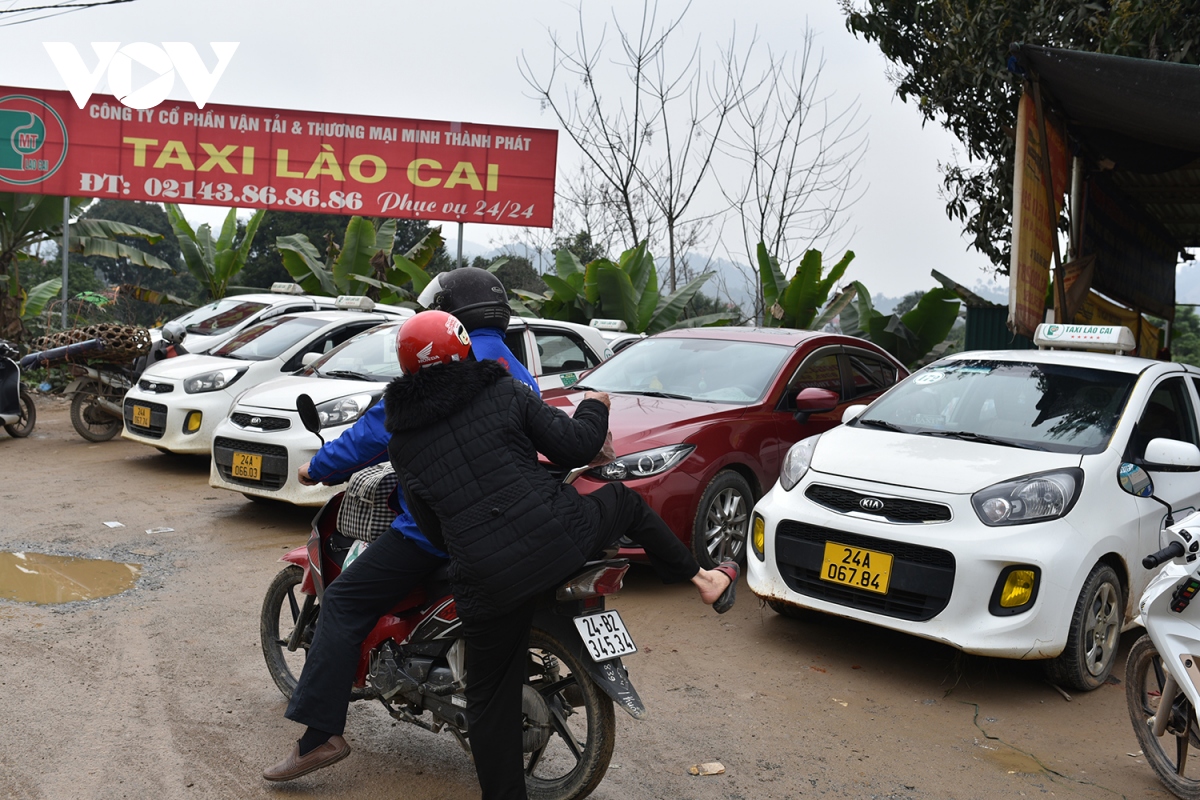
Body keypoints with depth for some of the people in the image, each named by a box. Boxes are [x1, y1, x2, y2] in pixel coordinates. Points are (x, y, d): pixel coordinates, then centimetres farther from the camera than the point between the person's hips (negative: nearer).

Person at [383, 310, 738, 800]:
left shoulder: (402, 442, 8)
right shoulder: (503, 392, 2)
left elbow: (432, 530, 11)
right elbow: (574, 447, 1)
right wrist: (594, 407, 20)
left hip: (485, 583, 1)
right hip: (559, 538, 0)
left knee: (490, 701, 17)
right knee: (623, 501, 29)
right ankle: (704, 580, 34)